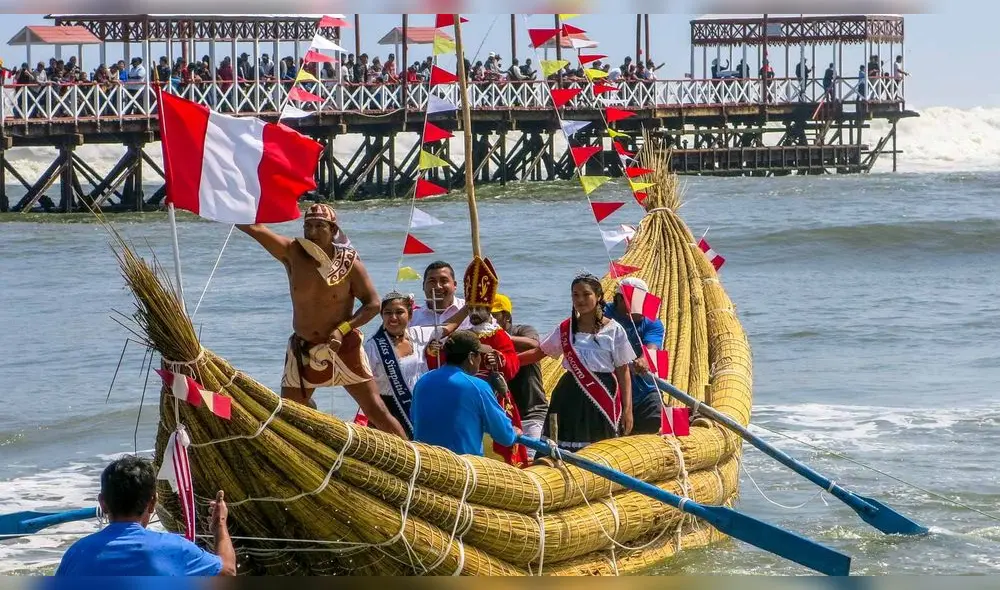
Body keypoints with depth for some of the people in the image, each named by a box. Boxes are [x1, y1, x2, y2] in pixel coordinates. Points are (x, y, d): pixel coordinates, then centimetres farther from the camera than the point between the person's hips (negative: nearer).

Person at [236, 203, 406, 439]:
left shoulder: (349, 263, -10)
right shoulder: (292, 254, -5)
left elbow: (373, 304, -7)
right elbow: (254, 227, -12)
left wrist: (343, 329, -20)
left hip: (343, 349, -3)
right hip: (303, 350, 3)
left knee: (376, 409, -4)